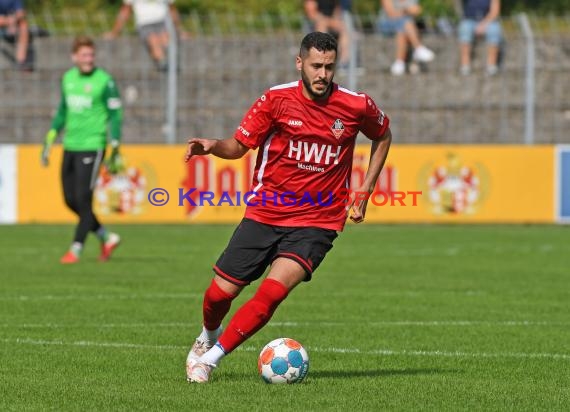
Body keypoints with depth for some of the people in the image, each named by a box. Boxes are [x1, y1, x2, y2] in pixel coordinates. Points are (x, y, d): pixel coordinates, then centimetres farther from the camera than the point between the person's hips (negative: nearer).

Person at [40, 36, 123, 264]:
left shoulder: (104, 81, -8)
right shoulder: (68, 78, 10)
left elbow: (115, 116, -7)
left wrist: (115, 151, -11)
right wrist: (49, 141, 19)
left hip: (92, 146, -7)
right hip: (70, 146, 7)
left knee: (83, 200, -8)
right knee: (71, 200, 7)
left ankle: (75, 250, 1)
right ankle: (107, 238, 23)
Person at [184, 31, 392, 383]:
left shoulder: (357, 105, -5)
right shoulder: (276, 100, -6)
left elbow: (383, 136, 16)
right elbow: (239, 146, 1)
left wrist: (364, 191, 12)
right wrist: (213, 146, -21)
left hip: (316, 222, -1)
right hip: (264, 214, 1)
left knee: (273, 291, -23)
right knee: (221, 292, 1)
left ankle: (210, 358, -11)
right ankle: (209, 337, 38)